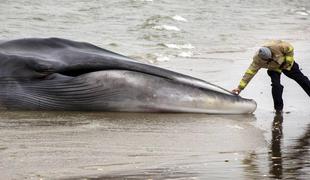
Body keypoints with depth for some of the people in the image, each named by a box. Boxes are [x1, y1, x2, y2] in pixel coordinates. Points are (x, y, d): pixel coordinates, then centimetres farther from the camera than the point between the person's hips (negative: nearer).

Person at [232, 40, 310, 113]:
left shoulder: (277, 46, -40)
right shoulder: (257, 60, -33)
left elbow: (290, 48, -23)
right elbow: (249, 73, -30)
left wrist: (288, 61, -20)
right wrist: (240, 87, -33)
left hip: (286, 63, 0)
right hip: (274, 69, 0)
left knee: (301, 79, 7)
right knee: (276, 85, -21)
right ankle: (278, 108, -7)